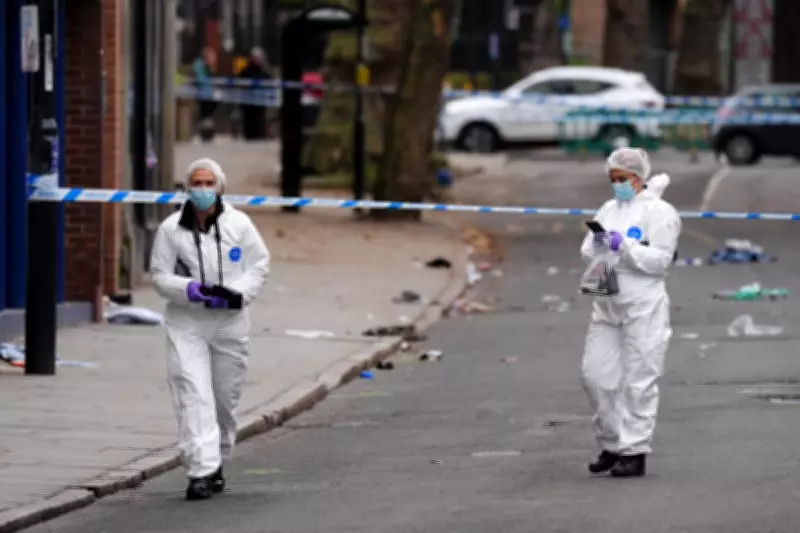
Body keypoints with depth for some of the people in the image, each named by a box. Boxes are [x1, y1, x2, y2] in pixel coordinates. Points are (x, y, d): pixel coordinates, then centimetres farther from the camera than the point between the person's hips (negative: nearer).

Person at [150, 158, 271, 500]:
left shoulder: (238, 224, 0)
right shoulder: (171, 228, -2)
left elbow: (259, 266, 6)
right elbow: (160, 275, 2)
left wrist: (237, 293, -12)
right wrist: (188, 289, -18)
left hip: (230, 321, 2)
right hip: (186, 321, -2)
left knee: (225, 397, 11)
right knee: (193, 396, -14)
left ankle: (217, 463, 30)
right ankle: (200, 471, -18)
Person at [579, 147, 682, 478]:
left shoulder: (659, 212, -5)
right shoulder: (609, 210, 16)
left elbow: (660, 260, -13)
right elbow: (587, 252, 15)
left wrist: (624, 246, -21)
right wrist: (597, 244, -7)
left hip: (643, 306, -7)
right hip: (607, 305, 7)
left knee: (638, 381, -4)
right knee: (595, 375, 4)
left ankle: (635, 453, 0)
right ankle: (611, 446, 17)